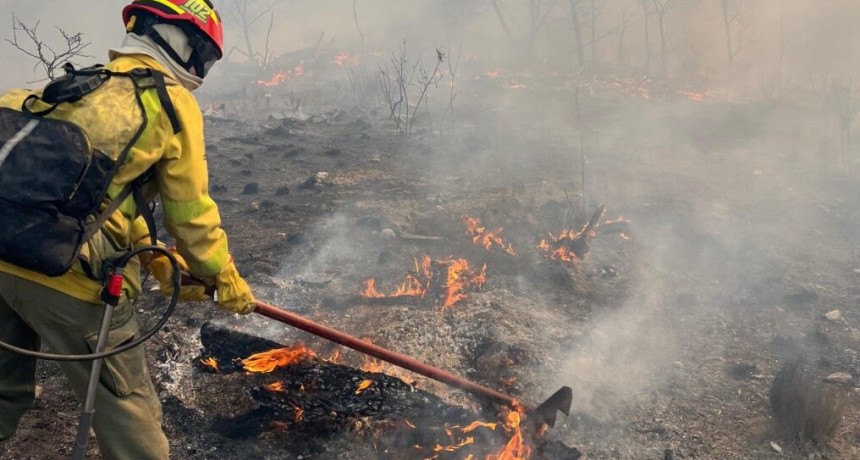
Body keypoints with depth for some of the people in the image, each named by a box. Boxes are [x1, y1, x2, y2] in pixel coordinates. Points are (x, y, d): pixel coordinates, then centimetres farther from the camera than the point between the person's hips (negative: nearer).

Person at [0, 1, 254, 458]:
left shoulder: (90, 82, 20)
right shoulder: (173, 102, -2)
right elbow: (191, 213, 1)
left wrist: (156, 258, 29)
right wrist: (225, 278, 15)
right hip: (67, 270, -7)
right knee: (126, 404, 9)